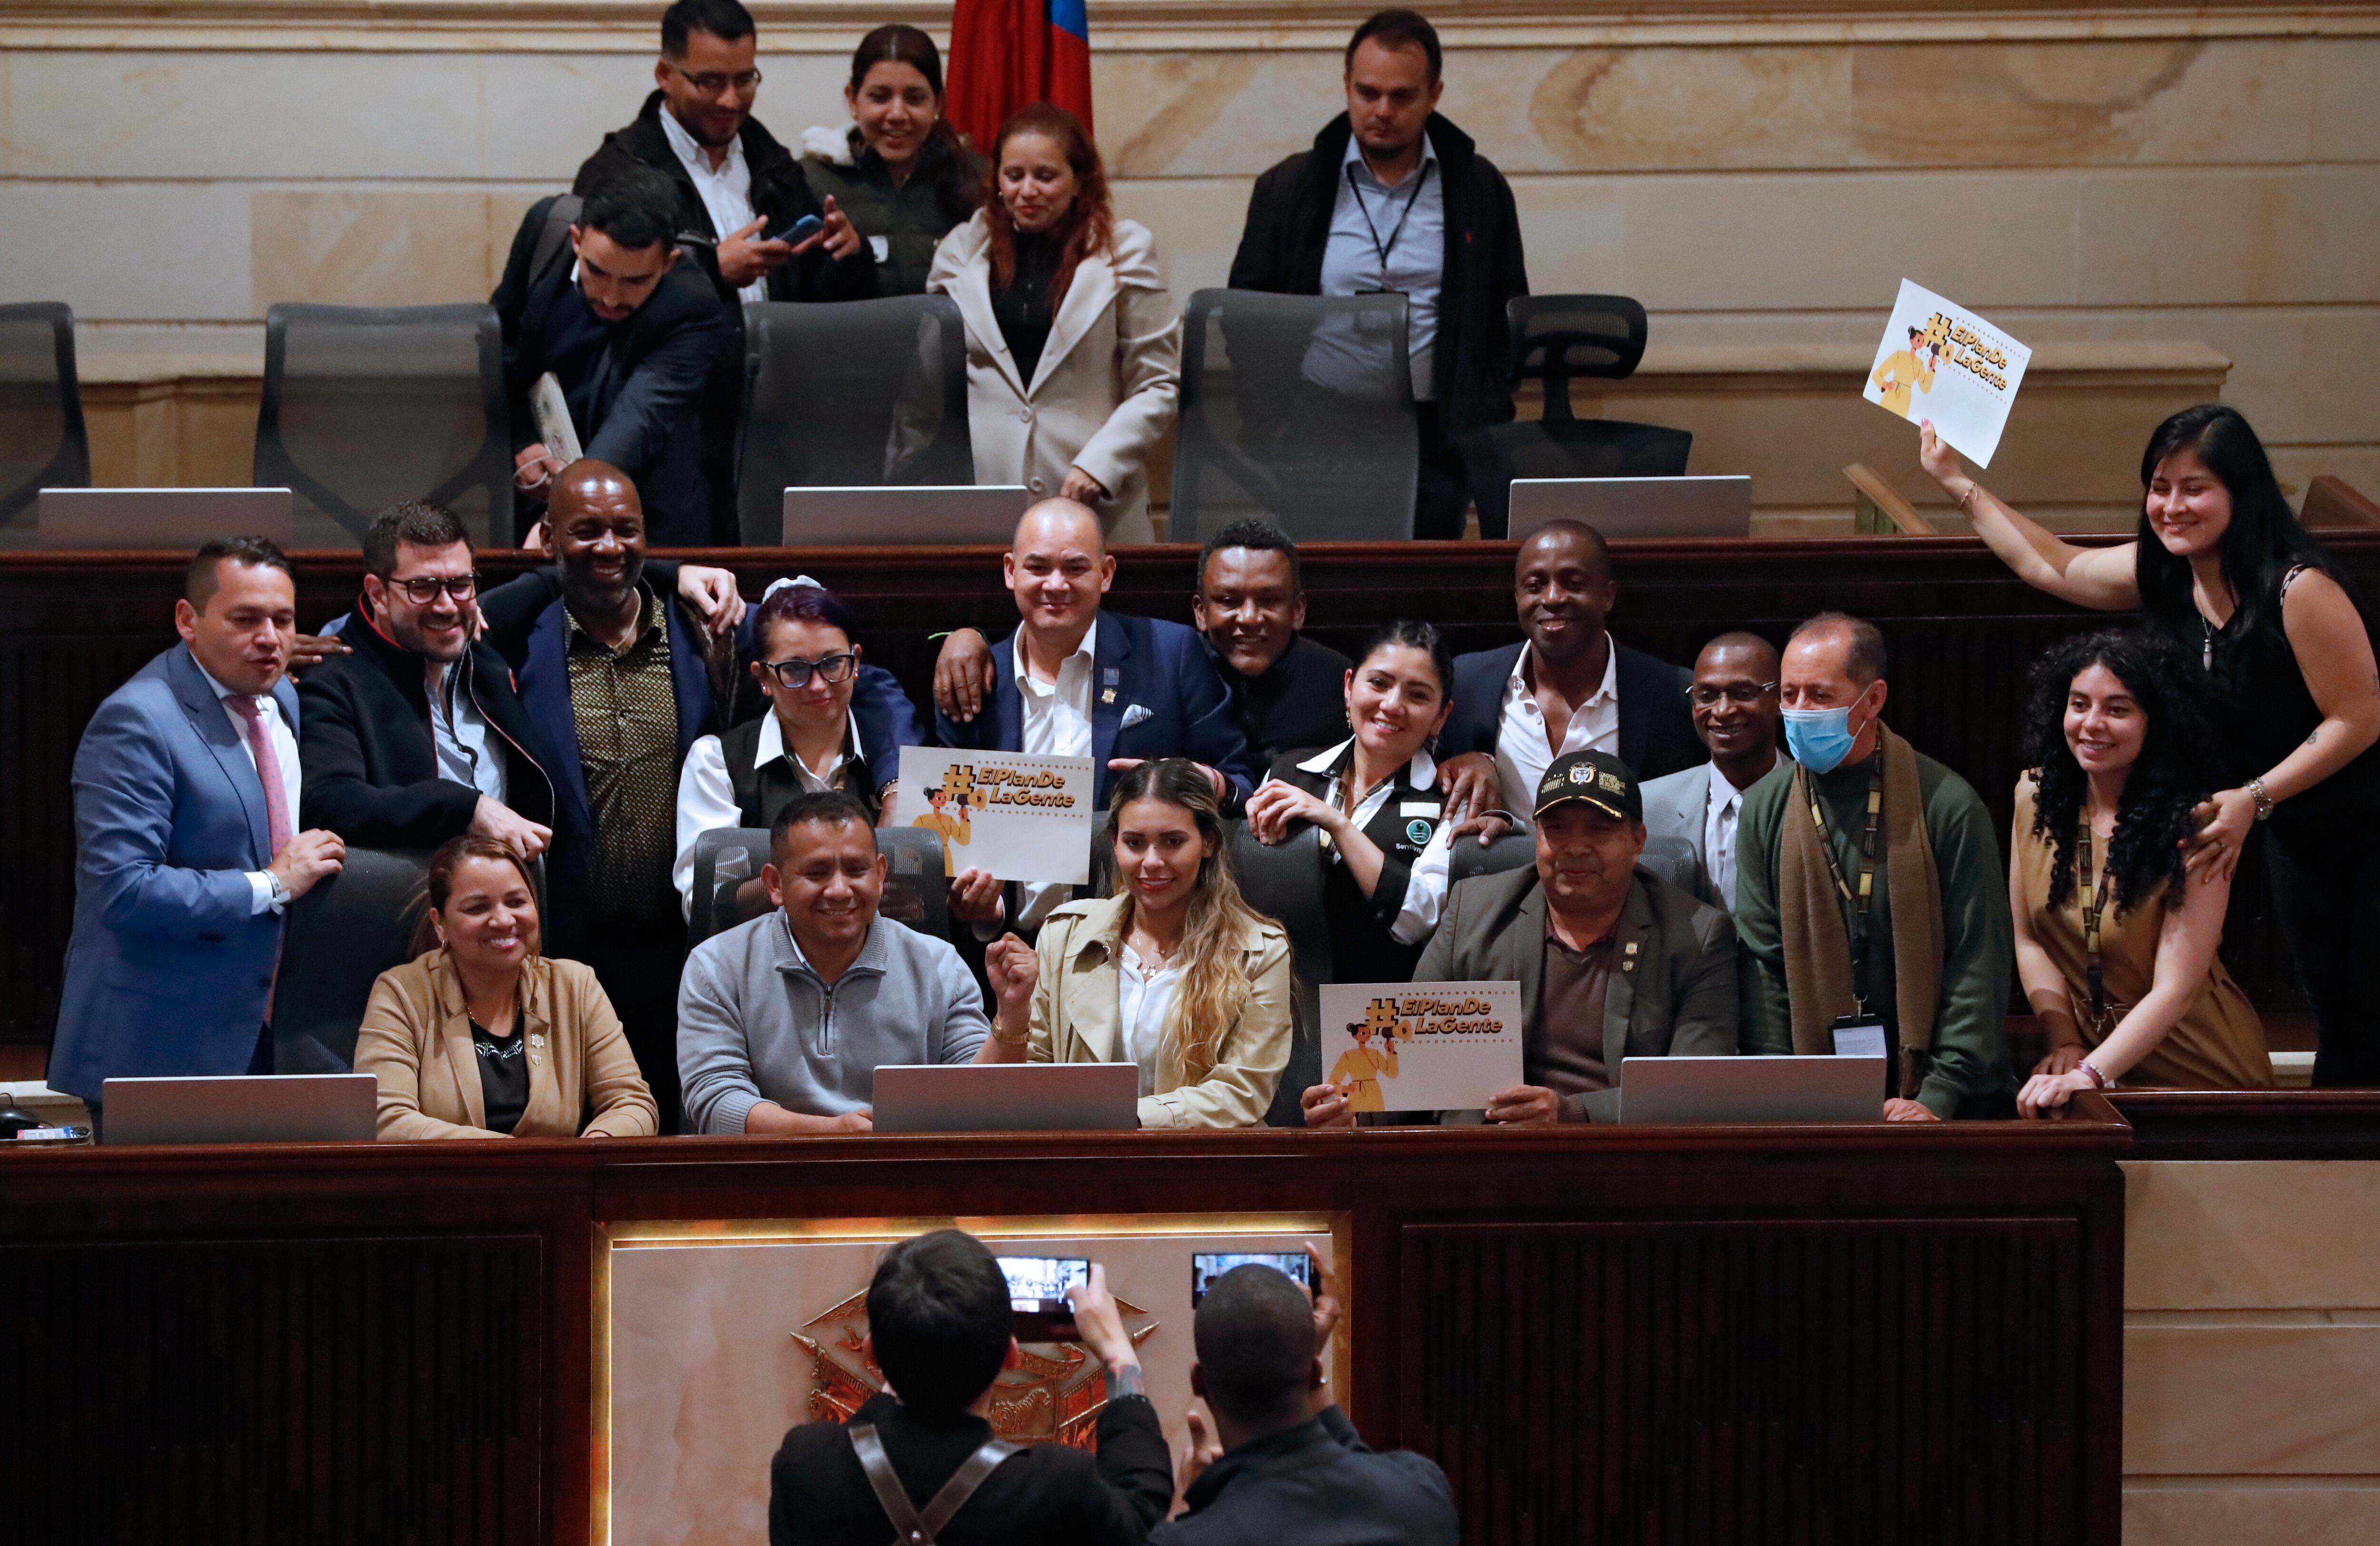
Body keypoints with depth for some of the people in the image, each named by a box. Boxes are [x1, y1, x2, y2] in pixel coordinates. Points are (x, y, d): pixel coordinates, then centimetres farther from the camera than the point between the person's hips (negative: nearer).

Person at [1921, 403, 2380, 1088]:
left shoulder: (2300, 589, -27)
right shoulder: (2166, 575, -1)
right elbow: (2052, 566, 15)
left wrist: (2255, 798, -25)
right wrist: (1957, 482, 18)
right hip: (2297, 837, 8)